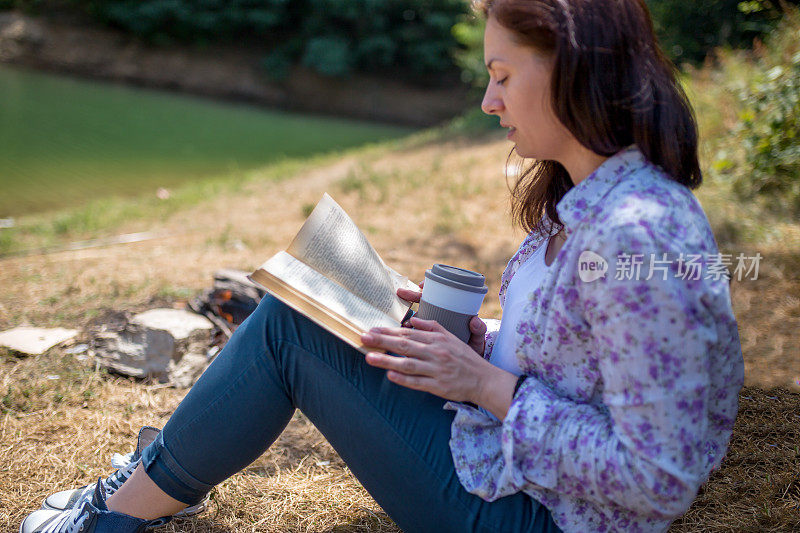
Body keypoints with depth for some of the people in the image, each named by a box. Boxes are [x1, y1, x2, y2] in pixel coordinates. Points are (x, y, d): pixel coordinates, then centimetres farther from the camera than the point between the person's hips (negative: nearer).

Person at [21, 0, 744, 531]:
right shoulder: (582, 201, 3)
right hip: (499, 450, 9)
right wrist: (473, 339, -1)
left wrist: (489, 385, -22)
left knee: (285, 330, -10)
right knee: (296, 313, 9)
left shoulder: (638, 236, -28)